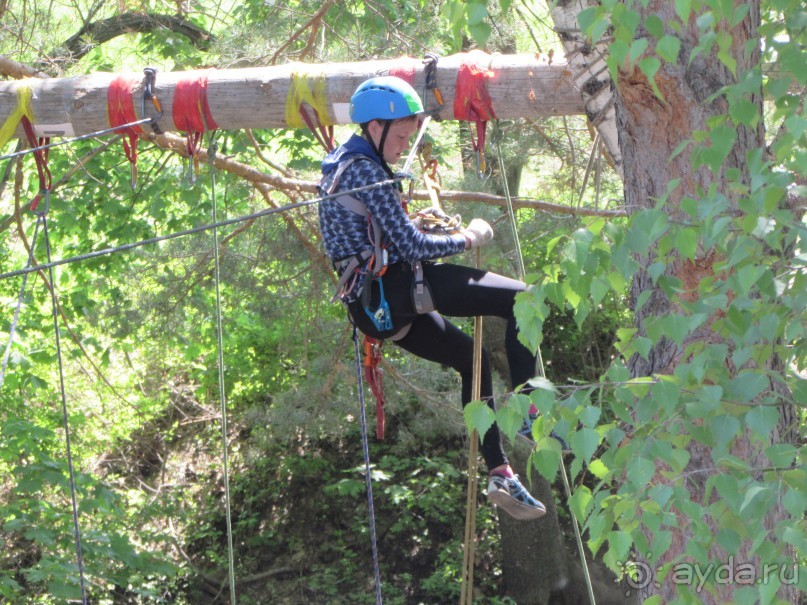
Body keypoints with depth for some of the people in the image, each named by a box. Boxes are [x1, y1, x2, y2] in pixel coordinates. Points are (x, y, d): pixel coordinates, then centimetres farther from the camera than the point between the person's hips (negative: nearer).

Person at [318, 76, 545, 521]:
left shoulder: (340, 164, 19)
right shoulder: (364, 170, -13)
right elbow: (411, 246, -16)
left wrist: (418, 221, 15)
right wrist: (466, 239, -3)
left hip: (374, 308, 11)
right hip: (394, 289, -11)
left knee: (471, 358, 22)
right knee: (521, 300, -10)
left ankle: (499, 474, 21)